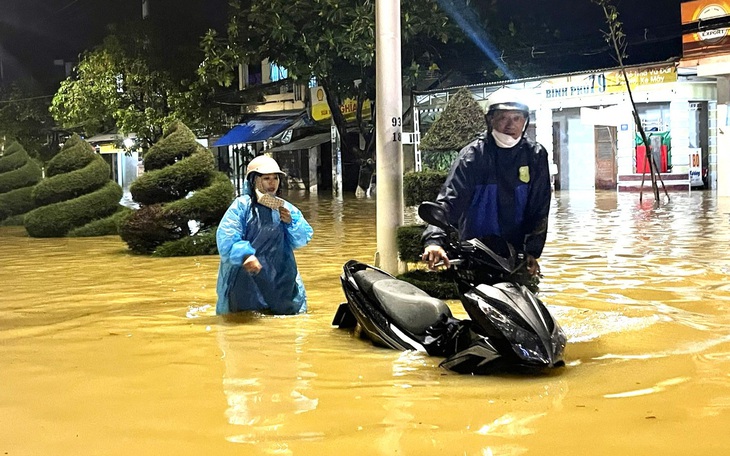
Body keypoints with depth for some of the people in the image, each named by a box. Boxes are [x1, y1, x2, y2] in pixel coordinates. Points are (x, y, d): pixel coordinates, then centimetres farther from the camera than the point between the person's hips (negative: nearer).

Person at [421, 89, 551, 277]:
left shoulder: (535, 155, 3)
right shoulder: (473, 154, -8)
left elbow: (539, 208, 5)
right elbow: (449, 199, -19)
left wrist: (532, 251, -4)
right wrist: (434, 239, -35)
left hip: (515, 251, 3)